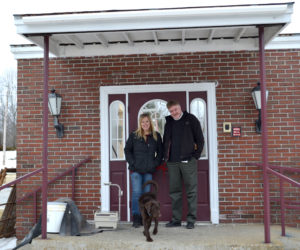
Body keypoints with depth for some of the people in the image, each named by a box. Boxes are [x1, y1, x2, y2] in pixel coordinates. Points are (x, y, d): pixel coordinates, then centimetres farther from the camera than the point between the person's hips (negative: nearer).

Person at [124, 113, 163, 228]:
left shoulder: (156, 136, 8)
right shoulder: (133, 135, 3)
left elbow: (160, 152, 14)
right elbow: (127, 150, 6)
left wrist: (156, 163, 2)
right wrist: (132, 163, -5)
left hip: (149, 171, 2)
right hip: (136, 170, -2)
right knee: (136, 193, -8)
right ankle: (136, 218, -1)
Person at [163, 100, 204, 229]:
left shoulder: (191, 119, 1)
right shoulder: (169, 122, 13)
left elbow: (200, 139, 1)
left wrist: (196, 155, -5)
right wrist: (165, 156, 10)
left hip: (188, 161, -4)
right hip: (172, 162, 4)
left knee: (191, 191, 1)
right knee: (174, 191, 8)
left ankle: (191, 220, 9)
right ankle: (176, 219, 17)